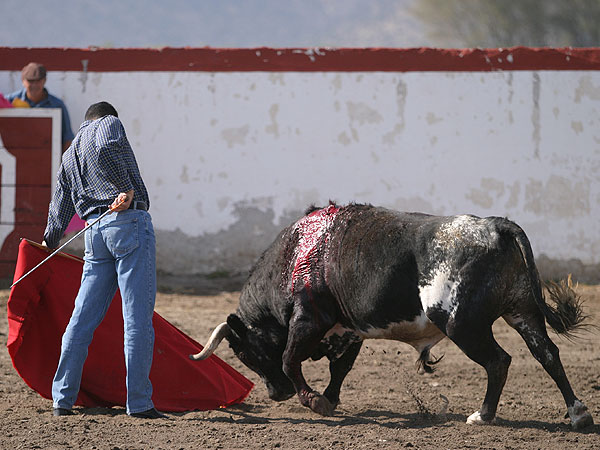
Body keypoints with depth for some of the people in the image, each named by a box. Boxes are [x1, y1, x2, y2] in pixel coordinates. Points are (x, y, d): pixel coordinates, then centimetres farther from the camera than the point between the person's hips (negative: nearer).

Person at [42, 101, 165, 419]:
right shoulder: (110, 124, 7)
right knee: (138, 317, -5)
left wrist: (50, 241, 44)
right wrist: (127, 189, -16)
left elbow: (60, 206, 32)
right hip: (129, 220, -7)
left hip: (96, 233, 7)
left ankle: (62, 399, 12)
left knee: (83, 317, 11)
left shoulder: (69, 154, 26)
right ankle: (139, 402, -7)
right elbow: (106, 148, -17)